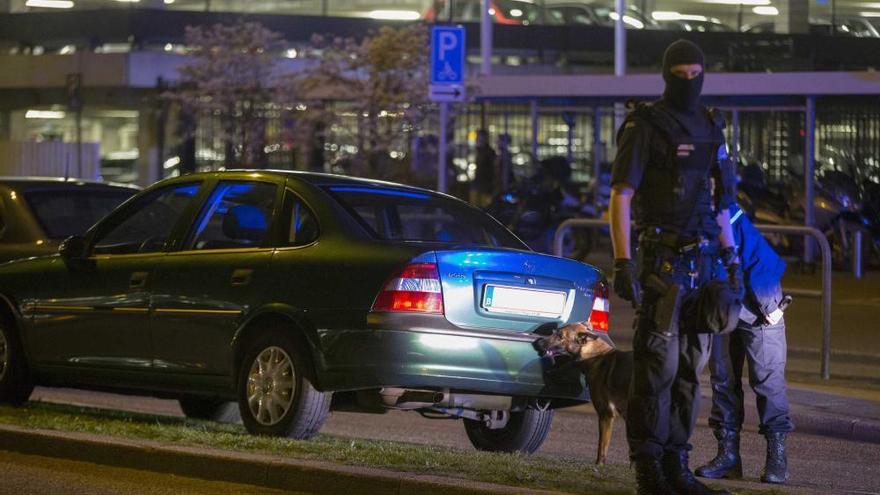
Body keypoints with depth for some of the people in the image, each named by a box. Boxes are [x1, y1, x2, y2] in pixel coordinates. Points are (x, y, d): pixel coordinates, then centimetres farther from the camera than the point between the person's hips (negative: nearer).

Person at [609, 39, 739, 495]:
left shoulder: (710, 128, 15)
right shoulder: (645, 127, -6)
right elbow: (620, 197, -11)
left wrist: (731, 260, 17)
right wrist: (623, 263, -19)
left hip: (704, 261, 7)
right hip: (662, 260, -7)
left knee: (690, 367, 8)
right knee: (658, 363, -10)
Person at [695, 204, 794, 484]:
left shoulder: (728, 216, -28)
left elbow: (761, 261, -24)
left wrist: (769, 307, -18)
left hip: (757, 308, -6)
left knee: (767, 377, -6)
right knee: (723, 378, 6)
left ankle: (777, 457, -4)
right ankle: (728, 454, 11)